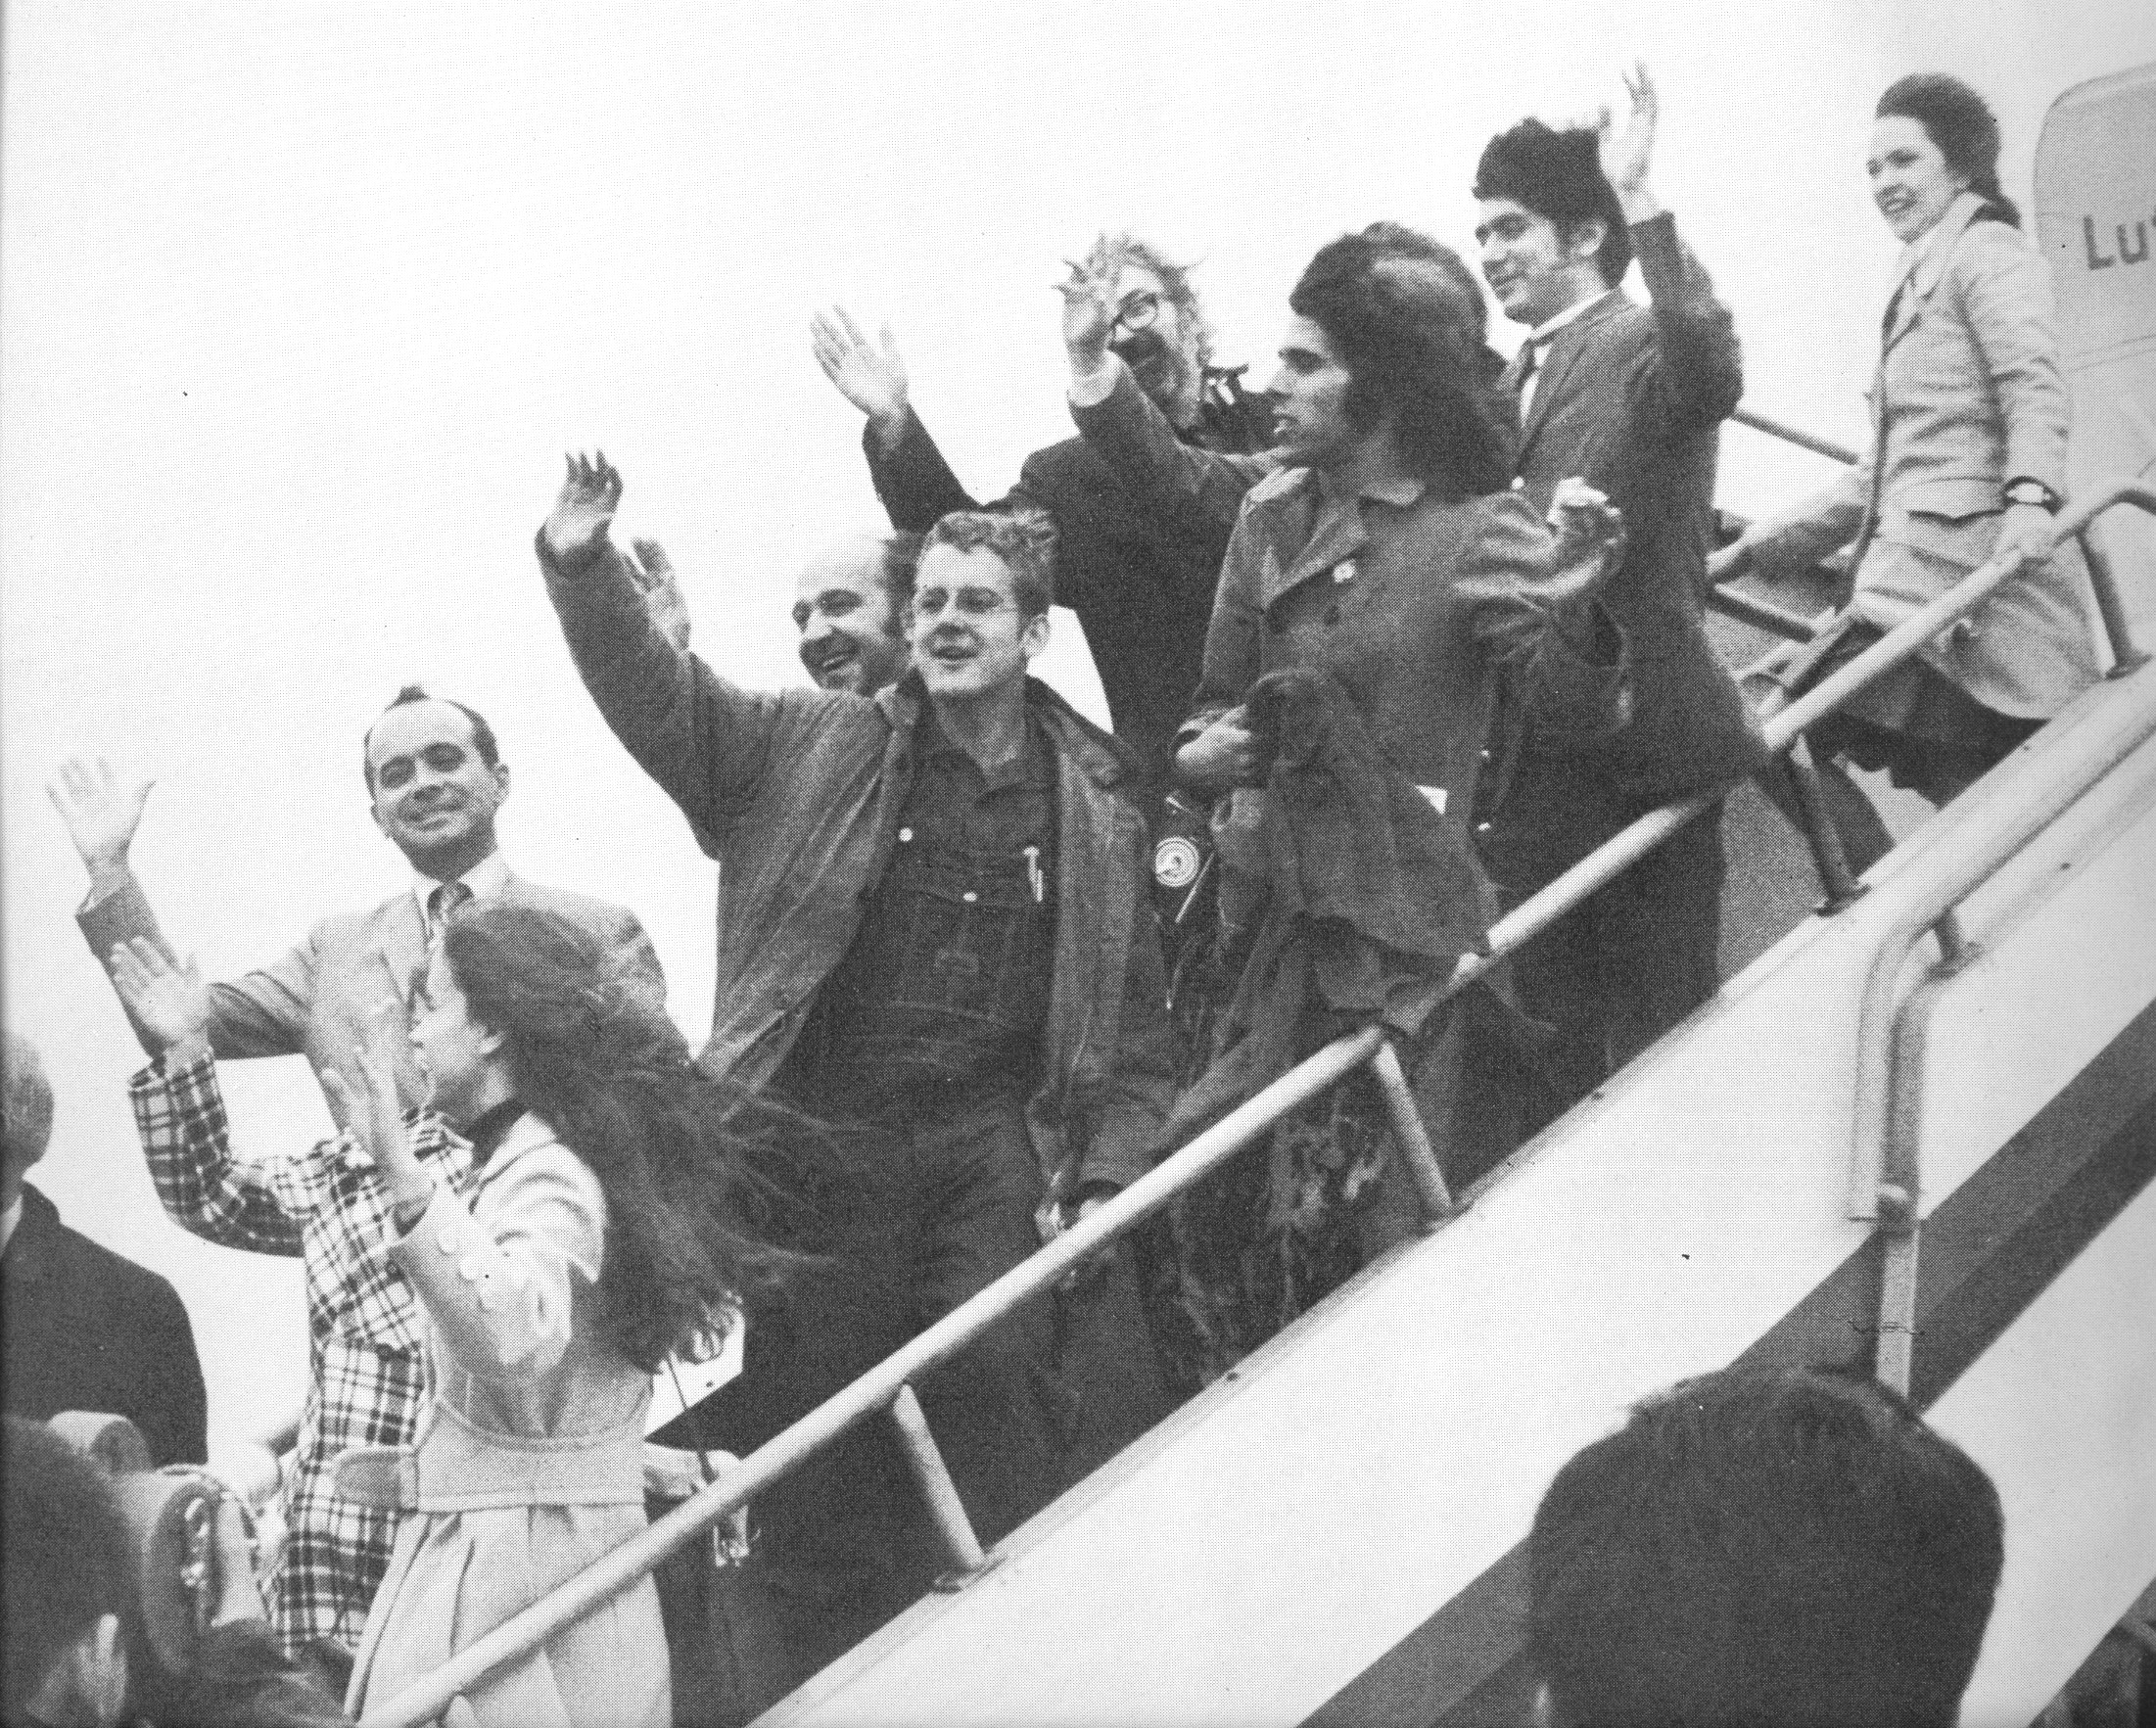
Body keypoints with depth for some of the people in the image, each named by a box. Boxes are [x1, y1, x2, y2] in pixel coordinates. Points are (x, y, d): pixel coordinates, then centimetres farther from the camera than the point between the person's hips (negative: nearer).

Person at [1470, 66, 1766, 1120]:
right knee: (1558, 1033, 14)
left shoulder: (1645, 344, -8)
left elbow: (1713, 376, -32)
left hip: (1641, 741, -8)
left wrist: (1643, 204, -38)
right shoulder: (1513, 380, 17)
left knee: (1662, 1034, -1)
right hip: (1535, 761, 8)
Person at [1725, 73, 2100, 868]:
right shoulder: (1921, 279, 30)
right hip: (1919, 564, 10)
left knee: (1786, 733, -18)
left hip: (1960, 557, -10)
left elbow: (2035, 386, -15)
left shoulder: (1985, 250, 2)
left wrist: (2030, 496, -33)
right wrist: (1761, 548, 25)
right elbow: (1883, 474, 30)